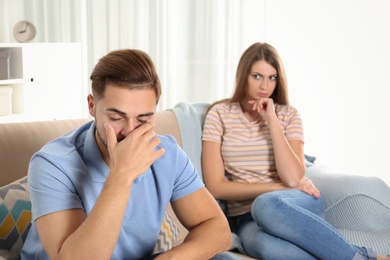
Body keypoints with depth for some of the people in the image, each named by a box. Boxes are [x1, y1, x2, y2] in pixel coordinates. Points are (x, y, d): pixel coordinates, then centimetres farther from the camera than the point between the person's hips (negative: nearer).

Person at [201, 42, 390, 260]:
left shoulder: (288, 114, 4)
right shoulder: (220, 113, 2)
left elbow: (293, 178, -11)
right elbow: (216, 187, -5)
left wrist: (272, 120, -12)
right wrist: (278, 187, -8)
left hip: (299, 204, 1)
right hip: (248, 218, 0)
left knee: (267, 206, -39)